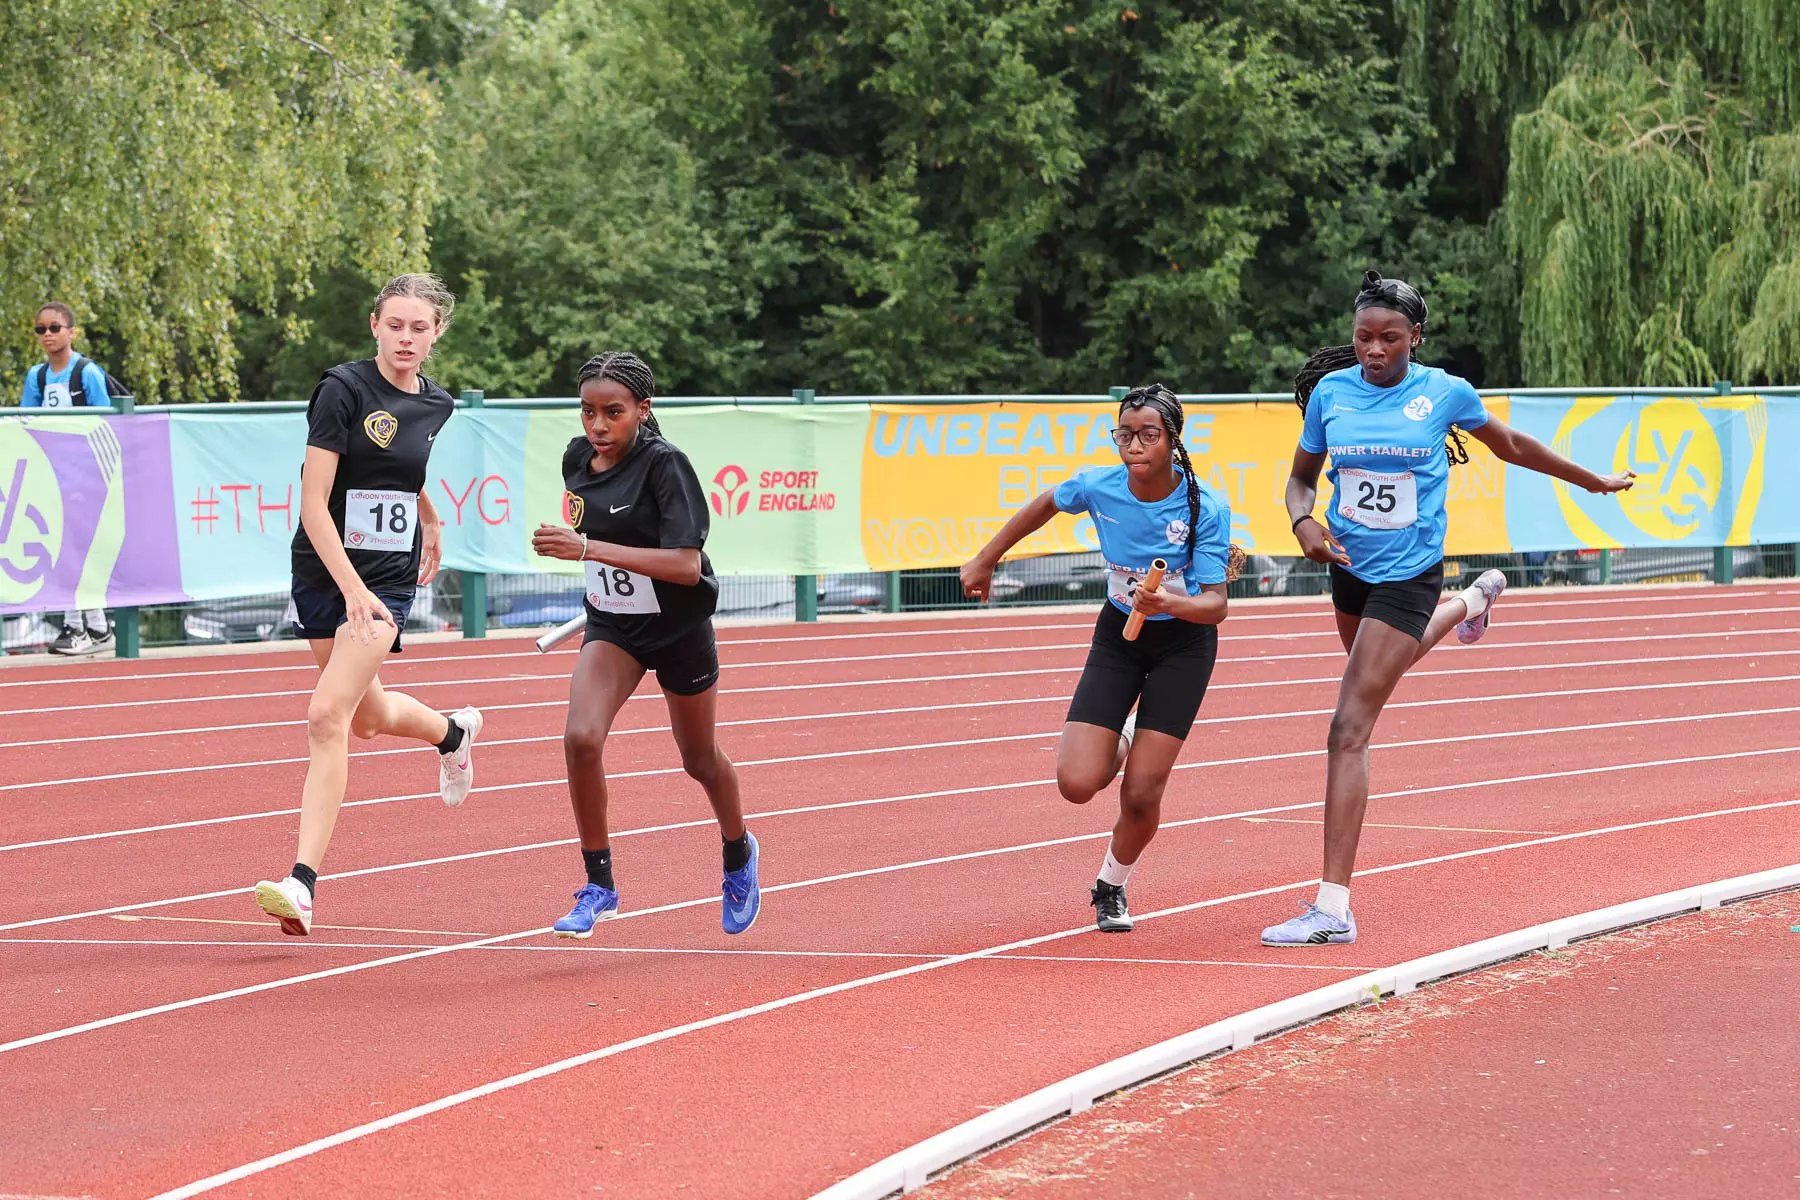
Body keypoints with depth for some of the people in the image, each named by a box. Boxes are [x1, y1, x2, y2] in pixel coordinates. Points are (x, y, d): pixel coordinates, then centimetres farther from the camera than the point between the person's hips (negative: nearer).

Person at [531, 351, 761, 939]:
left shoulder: (664, 464, -24)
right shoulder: (577, 456, -5)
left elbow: (686, 565, -33)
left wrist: (591, 548, -38)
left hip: (678, 626, -4)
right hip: (612, 626, 4)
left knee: (699, 758, 16)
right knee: (581, 738, -21)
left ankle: (739, 855, 47)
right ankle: (598, 885, -9)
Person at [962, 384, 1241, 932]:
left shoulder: (1206, 507, -25)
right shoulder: (1098, 486, -19)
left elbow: (1215, 604, -23)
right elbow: (1045, 506, 5)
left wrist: (1170, 603, -45)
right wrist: (985, 559, 14)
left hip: (1183, 641, -2)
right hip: (1118, 635, 2)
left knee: (1141, 794, -8)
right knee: (1077, 784, -11)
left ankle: (1112, 887, 24)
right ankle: (1122, 744, 27)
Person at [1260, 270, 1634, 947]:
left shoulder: (1444, 394, -10)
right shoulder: (1329, 392, -5)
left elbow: (1510, 446, 9)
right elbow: (1302, 476, 9)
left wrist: (1594, 482, 20)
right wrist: (1303, 520, -15)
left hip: (1408, 573, -5)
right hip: (1348, 565, 5)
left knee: (1349, 731, -15)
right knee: (1380, 667, 36)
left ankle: (1333, 909, -17)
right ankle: (1471, 601, 68)